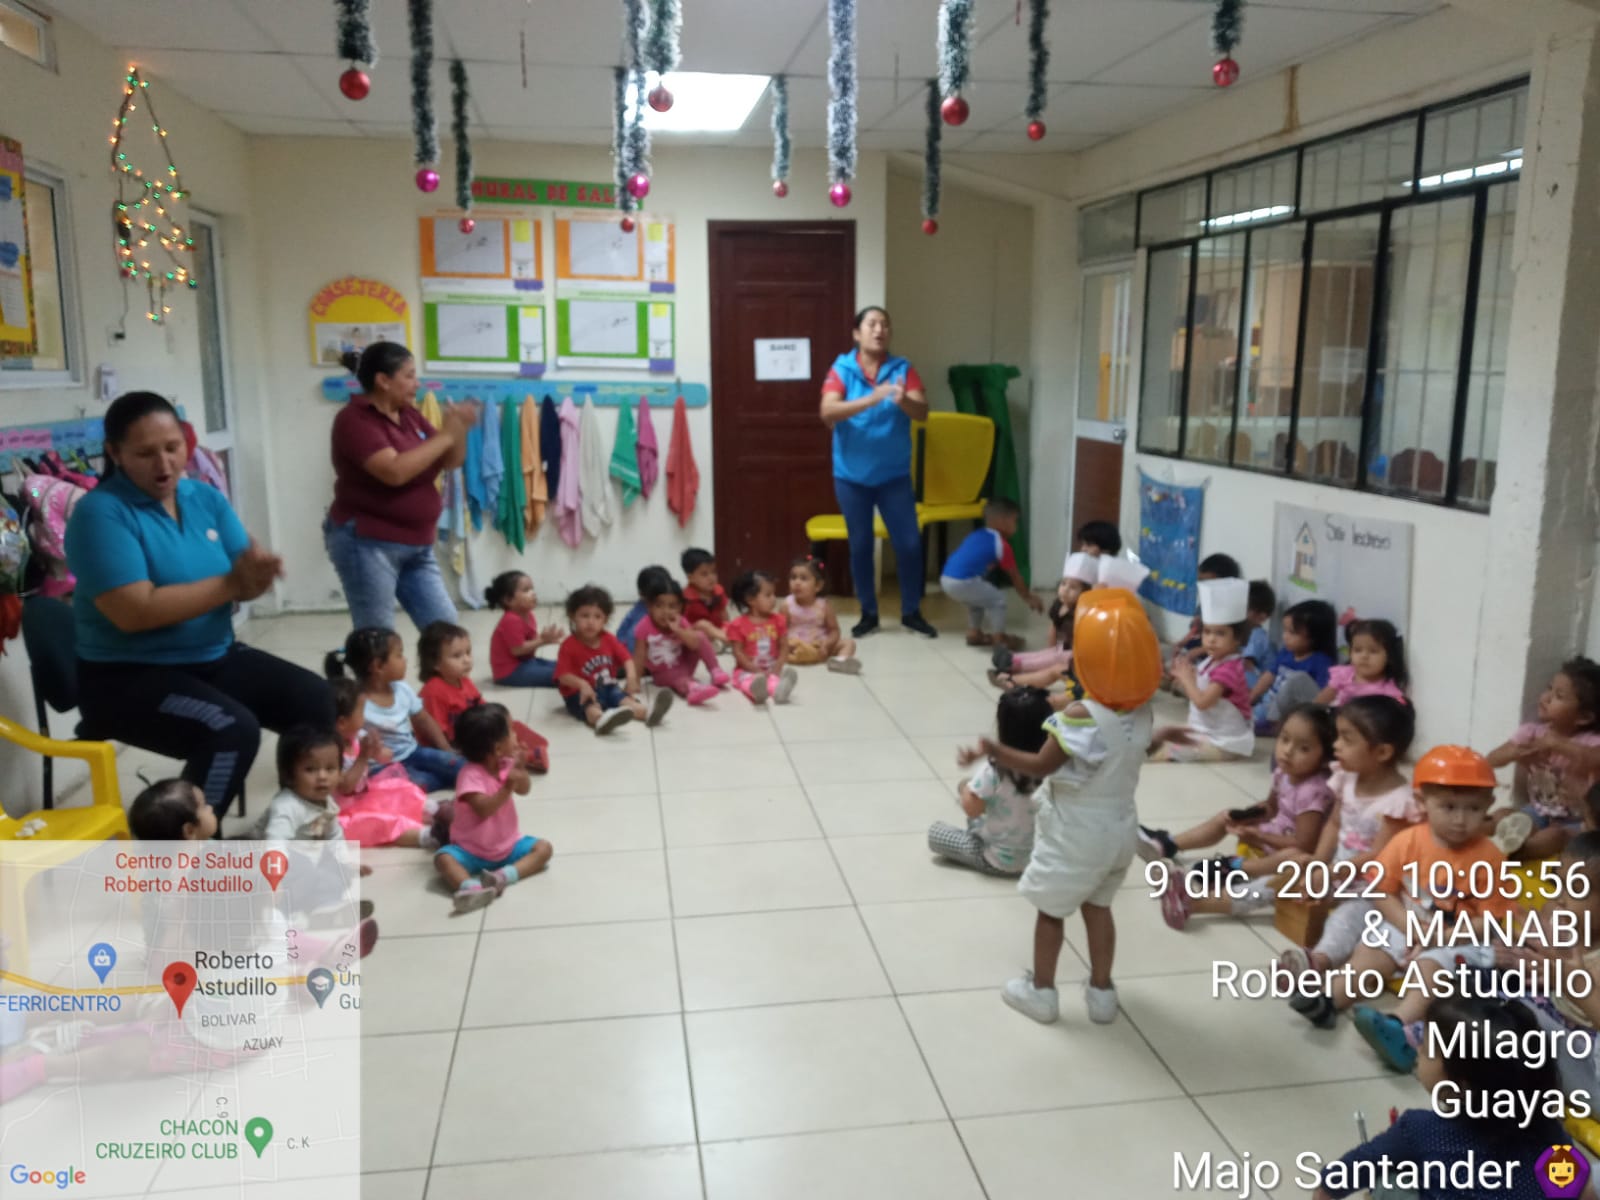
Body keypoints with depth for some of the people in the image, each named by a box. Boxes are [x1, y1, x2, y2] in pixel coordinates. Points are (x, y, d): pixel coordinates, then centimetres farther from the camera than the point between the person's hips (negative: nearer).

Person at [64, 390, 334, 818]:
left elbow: (243, 586, 0)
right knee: (232, 730, -30)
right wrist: (230, 583, -25)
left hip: (215, 658, 7)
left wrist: (257, 574, -25)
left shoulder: (207, 498, 5)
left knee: (316, 701, -9)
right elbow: (134, 612, -25)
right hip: (128, 675, -6)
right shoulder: (100, 512, -14)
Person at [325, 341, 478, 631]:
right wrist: (445, 435, -21)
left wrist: (458, 430, -9)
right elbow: (395, 471, -28)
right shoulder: (354, 419, -14)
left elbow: (450, 462, 12)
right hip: (366, 544, -7)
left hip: (416, 545, 8)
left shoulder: (409, 414, 8)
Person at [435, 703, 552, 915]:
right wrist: (507, 788, -39)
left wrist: (520, 767, -16)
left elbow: (524, 790, 0)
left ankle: (503, 875, -35)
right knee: (444, 858, -30)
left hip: (509, 845, 5)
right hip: (472, 850, -5)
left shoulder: (506, 764, -4)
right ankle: (472, 887, -56)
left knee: (543, 848, -14)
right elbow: (483, 809, -30)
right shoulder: (470, 775, -22)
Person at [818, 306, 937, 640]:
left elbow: (923, 412, -13)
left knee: (909, 543, 0)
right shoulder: (841, 370, -6)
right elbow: (828, 412, -21)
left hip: (894, 475, 1)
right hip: (851, 475, -1)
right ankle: (868, 613, 22)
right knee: (860, 545, 8)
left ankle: (911, 612, 17)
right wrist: (872, 399, -33)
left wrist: (903, 400, -35)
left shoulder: (902, 369, -2)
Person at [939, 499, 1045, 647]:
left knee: (978, 598, 31)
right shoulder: (1001, 545, 1)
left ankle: (974, 633, 37)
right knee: (997, 599, 8)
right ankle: (999, 639, 14)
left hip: (946, 579, 8)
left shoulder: (976, 536, 22)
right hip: (961, 583, -8)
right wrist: (1029, 598, 23)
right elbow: (1015, 577, 9)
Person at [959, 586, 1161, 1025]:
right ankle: (1101, 992, 31)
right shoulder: (1141, 712, -9)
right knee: (1098, 906, 22)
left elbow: (1041, 766, -23)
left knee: (1050, 909, 12)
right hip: (1118, 828, 6)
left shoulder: (1081, 716, -27)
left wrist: (992, 750, -24)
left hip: (1075, 833, -6)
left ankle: (1041, 992, 25)